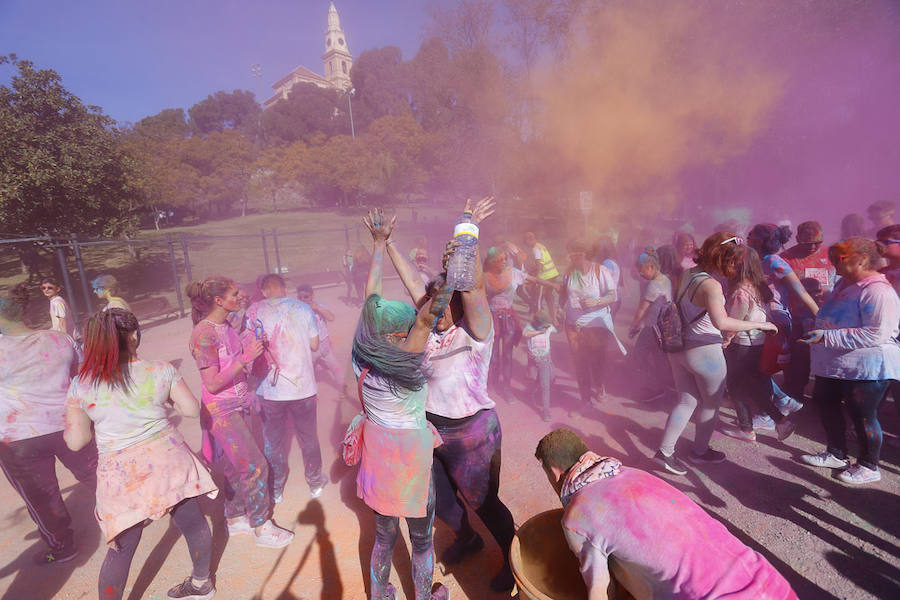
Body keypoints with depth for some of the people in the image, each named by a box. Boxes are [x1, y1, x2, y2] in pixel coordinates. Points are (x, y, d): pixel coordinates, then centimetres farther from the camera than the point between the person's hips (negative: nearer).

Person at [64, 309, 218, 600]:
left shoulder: (80, 386, -6)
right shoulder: (161, 370, -8)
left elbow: (76, 442, -1)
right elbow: (192, 409, -3)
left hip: (123, 475, 0)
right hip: (169, 462, 1)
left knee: (122, 549, 15)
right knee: (192, 521, 20)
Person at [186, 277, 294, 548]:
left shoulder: (225, 326, 4)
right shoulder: (204, 334, -22)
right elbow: (213, 383, -23)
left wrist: (250, 345, -1)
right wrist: (245, 358, -26)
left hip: (236, 407, 8)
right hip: (220, 411, -8)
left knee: (235, 466, 20)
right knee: (255, 467, -2)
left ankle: (235, 519, 37)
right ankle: (261, 528, 15)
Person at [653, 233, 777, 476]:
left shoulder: (689, 274, 3)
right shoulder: (711, 285, -24)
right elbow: (721, 322, -37)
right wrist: (759, 324, -27)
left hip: (678, 348, 8)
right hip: (704, 351, -7)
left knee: (686, 402, 16)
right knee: (711, 404, 16)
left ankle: (665, 451, 14)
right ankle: (700, 451, 33)